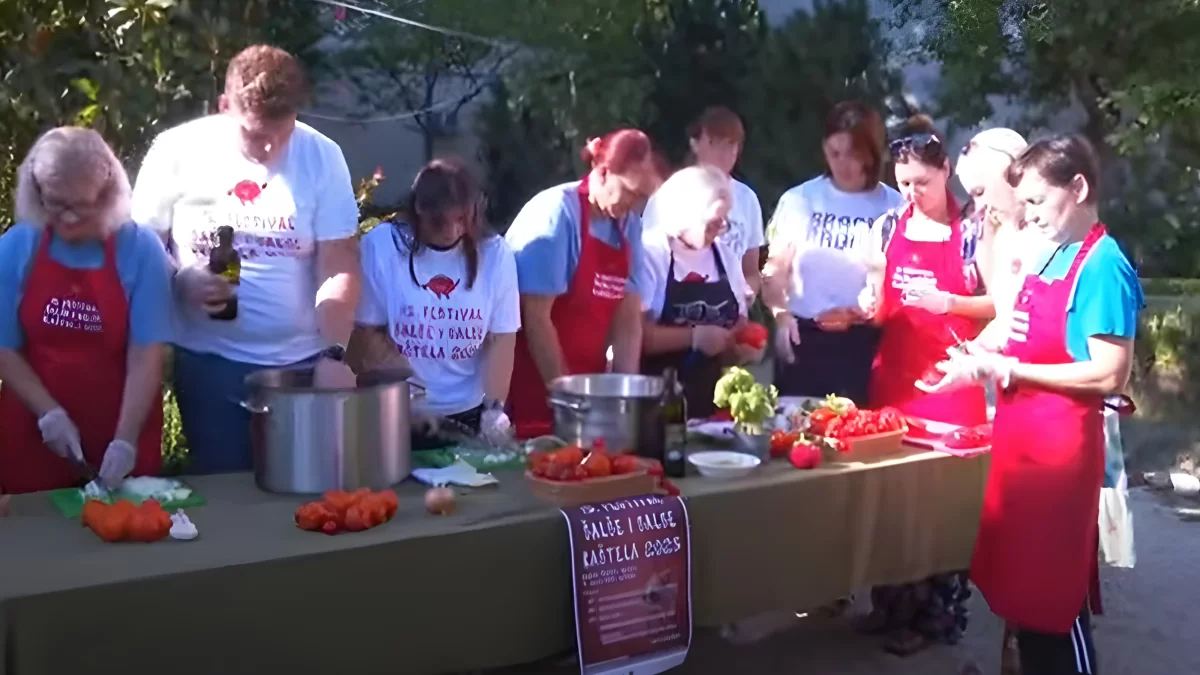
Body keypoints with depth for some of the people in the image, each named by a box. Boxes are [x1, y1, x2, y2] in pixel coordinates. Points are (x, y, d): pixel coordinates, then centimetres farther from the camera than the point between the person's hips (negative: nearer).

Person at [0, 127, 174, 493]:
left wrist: (126, 438, -19)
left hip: (121, 433, -1)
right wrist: (49, 413, -13)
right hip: (34, 432, 2)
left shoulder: (140, 249, -10)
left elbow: (146, 354, -12)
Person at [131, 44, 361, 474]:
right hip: (209, 361, 0)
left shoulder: (322, 157, -5)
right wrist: (181, 283, -18)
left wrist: (333, 354, -19)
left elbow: (340, 265, -8)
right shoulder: (177, 152, -6)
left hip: (303, 360, 1)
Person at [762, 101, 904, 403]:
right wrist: (781, 315, -11)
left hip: (865, 343, -1)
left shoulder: (894, 207, 2)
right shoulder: (799, 200, 4)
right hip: (803, 337, 1)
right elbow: (774, 270, 6)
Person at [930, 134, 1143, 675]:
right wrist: (987, 362, 4)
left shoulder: (1102, 267, -15)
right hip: (1020, 438, 9)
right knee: (1020, 581, 18)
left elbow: (1109, 376, -21)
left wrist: (1008, 369, -18)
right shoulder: (1049, 257, 10)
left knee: (1056, 594, 2)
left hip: (1061, 446, -9)